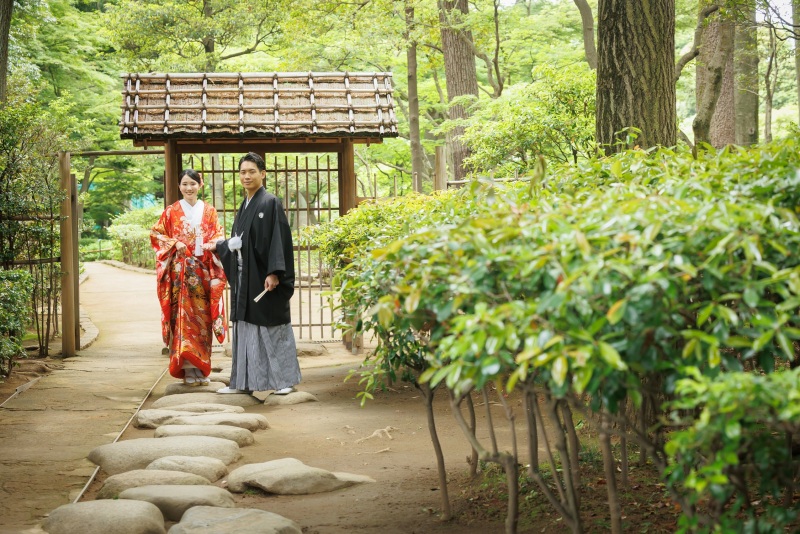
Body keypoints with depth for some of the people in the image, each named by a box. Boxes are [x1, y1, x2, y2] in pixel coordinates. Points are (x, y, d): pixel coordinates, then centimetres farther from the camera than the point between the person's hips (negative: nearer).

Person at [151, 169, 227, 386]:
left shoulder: (209, 211, 11)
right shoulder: (171, 212, 6)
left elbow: (219, 235, 10)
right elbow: (156, 234, 6)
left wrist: (214, 244, -12)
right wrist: (175, 243, -10)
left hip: (204, 270, 2)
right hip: (180, 269, -2)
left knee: (203, 317, 1)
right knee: (183, 316, -6)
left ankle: (202, 369, 8)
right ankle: (188, 370, -4)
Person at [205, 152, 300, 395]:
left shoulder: (270, 203, -9)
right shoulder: (244, 207, 14)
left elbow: (278, 239, -16)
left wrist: (274, 272, -23)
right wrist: (218, 246, 36)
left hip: (264, 278, -8)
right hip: (245, 278, 8)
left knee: (273, 328, -1)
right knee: (245, 328, 10)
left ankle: (286, 379, 8)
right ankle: (243, 381, 15)